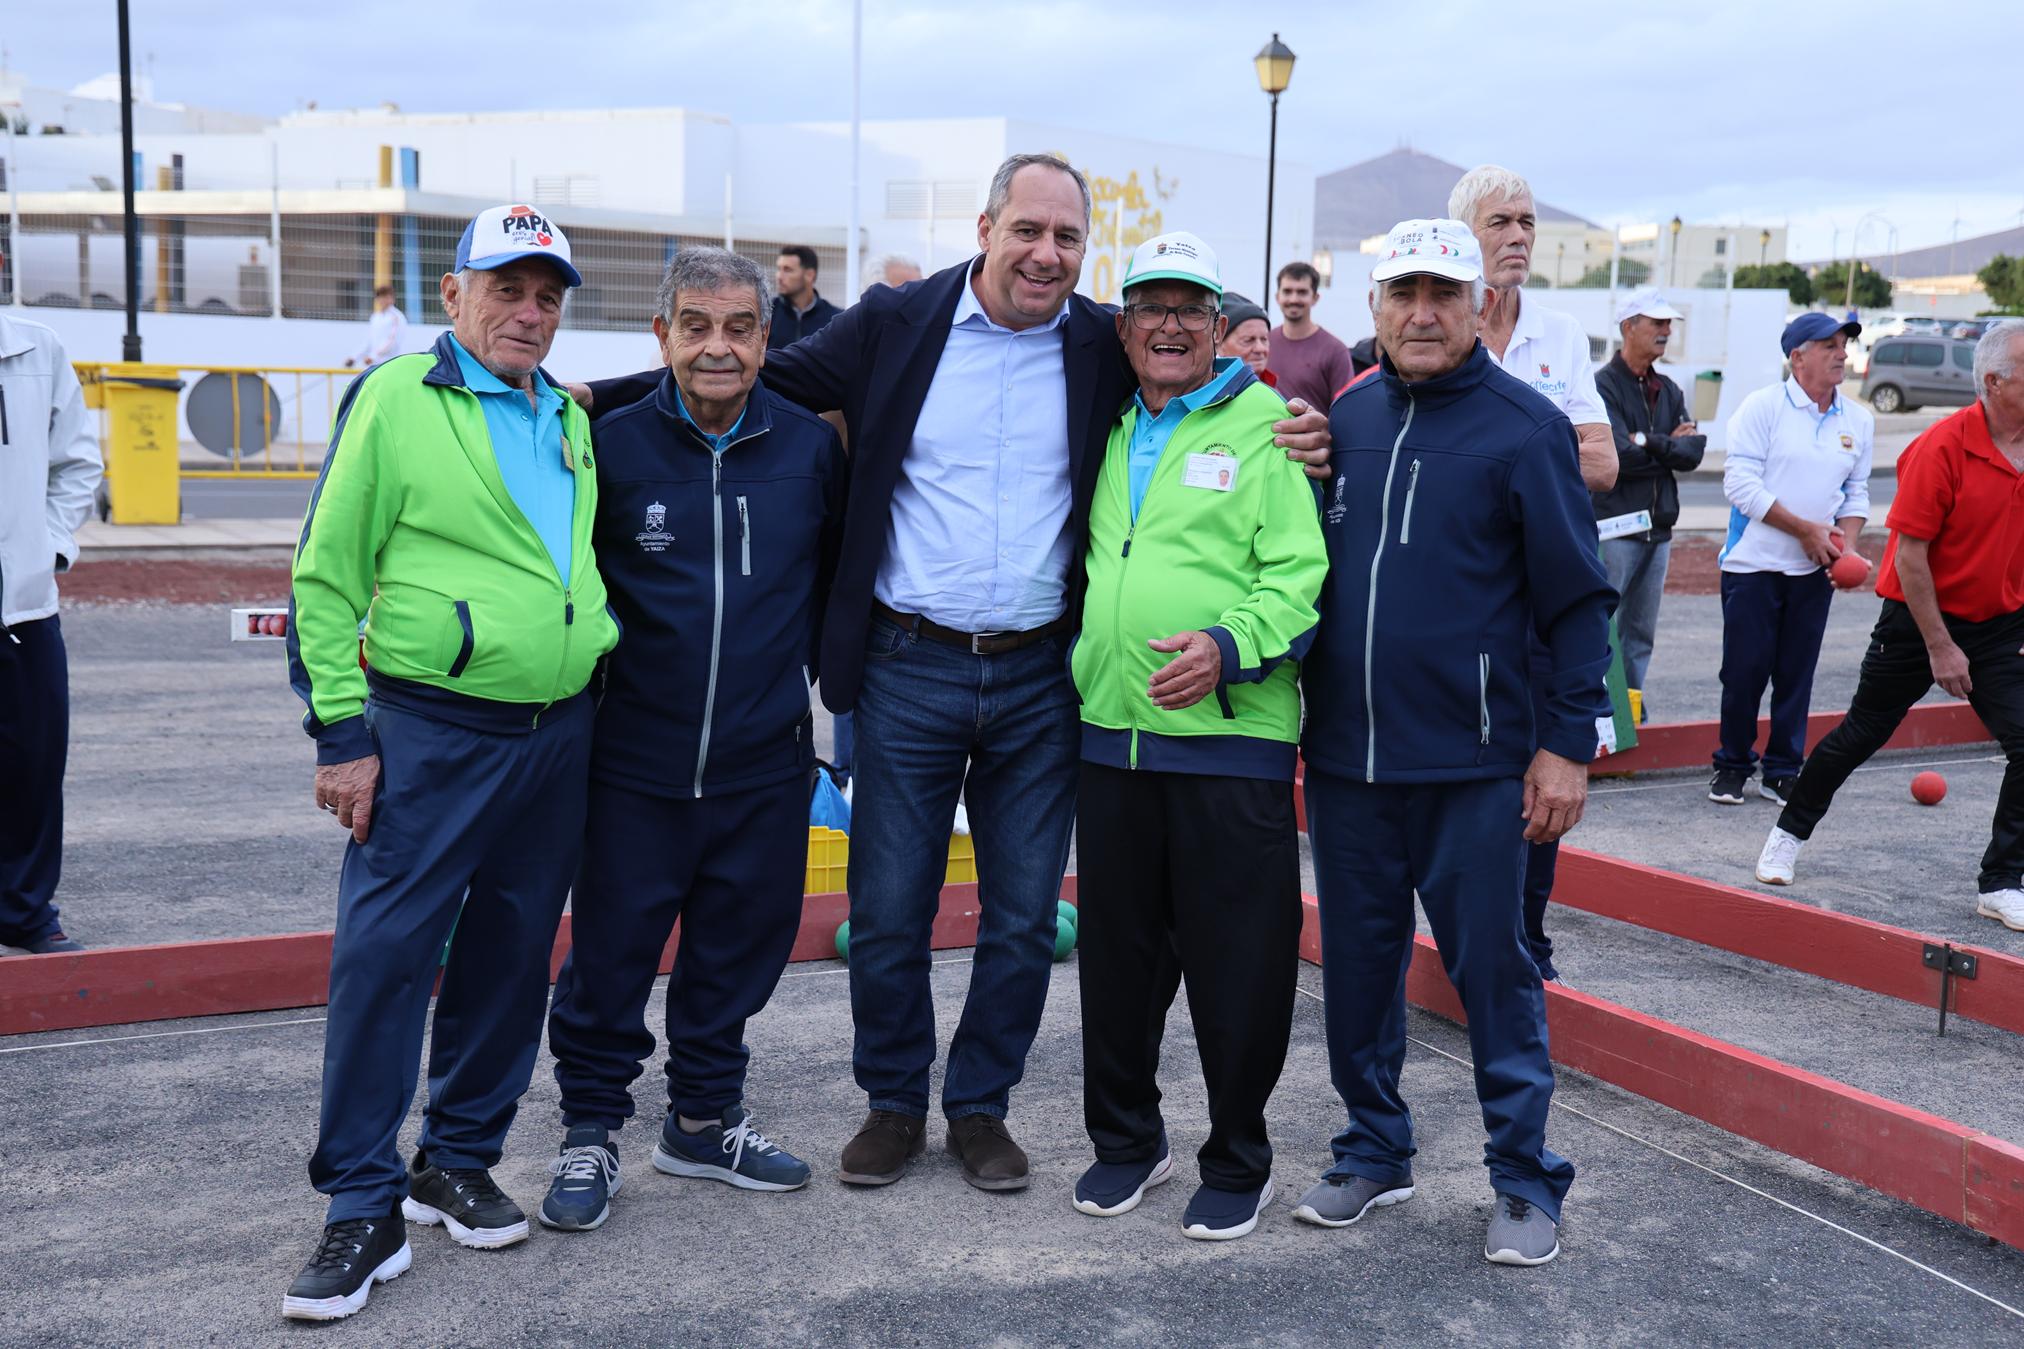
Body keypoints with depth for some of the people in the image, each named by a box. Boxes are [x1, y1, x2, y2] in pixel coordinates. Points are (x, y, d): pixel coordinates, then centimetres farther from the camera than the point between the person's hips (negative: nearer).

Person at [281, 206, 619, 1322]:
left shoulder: (572, 420, 13)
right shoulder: (395, 400, -4)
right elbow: (325, 575, -6)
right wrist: (340, 731, -10)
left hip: (560, 730, 6)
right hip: (431, 733, -6)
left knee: (513, 953, 11)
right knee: (383, 953, -7)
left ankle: (458, 1163, 26)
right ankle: (363, 1209, 4)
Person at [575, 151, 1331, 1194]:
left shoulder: (1106, 348, 2)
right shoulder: (894, 325, 0)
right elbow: (761, 379, 7)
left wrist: (1292, 437, -7)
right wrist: (595, 395, 2)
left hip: (1039, 679, 1)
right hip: (908, 670, -1)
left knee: (1023, 919, 10)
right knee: (887, 913, 7)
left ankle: (981, 1108, 29)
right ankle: (894, 1105, 27)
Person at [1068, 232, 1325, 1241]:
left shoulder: (1267, 427, -3)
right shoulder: (1111, 434, 16)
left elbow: (1300, 575, -10)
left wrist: (1230, 646, -25)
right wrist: (1083, 671, 14)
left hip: (1231, 737, -5)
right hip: (1113, 733, 6)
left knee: (1237, 963, 2)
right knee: (1117, 951, 14)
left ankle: (1237, 1160, 19)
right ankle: (1126, 1138, 31)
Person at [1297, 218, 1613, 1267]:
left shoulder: (1525, 427, -5)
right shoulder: (1344, 420, 9)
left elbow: (1577, 601, -4)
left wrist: (1567, 743, -9)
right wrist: (1295, 713, 12)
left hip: (1472, 766, -4)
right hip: (1344, 758, 5)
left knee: (1492, 972, 3)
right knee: (1358, 965, 13)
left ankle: (1526, 1181, 18)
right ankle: (1373, 1152, 30)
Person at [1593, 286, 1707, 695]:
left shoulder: (1669, 392, 15)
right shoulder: (1603, 386, -8)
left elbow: (1693, 453, 3)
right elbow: (1620, 457, -18)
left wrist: (1648, 442, -10)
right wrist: (1670, 445, -3)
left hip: (1658, 529, 7)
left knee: (1642, 633, 11)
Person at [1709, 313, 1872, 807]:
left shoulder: (1859, 420, 9)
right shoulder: (1763, 406, -7)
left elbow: (1857, 492, 16)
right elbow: (1740, 483, -12)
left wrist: (1845, 542, -3)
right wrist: (1805, 530, -14)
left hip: (1815, 571, 4)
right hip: (1754, 564, -4)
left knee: (1796, 675, 6)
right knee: (1745, 670, -2)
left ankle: (1782, 772, 17)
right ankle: (1732, 766, 14)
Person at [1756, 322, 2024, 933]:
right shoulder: (1941, 448, -19)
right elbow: (1909, 554, -18)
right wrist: (1939, 646, -16)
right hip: (1920, 620, -4)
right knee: (1861, 733, 9)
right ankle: (1790, 830, 31)